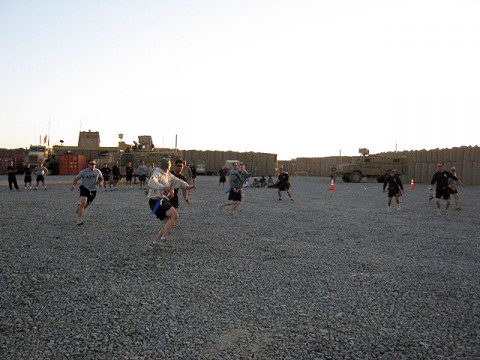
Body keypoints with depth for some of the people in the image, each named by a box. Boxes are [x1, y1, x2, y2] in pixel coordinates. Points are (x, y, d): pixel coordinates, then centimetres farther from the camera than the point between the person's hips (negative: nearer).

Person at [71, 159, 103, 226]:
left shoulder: (98, 171, 4)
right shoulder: (84, 172, -3)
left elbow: (101, 179, 17)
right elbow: (76, 178, 5)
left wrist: (100, 183, -4)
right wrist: (73, 185, -9)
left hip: (93, 191, 4)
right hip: (84, 189, -4)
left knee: (85, 205, 13)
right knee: (83, 203, -22)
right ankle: (79, 220, -21)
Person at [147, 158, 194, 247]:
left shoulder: (168, 175, 15)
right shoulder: (157, 174, -14)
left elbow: (177, 181, 15)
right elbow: (151, 182, -33)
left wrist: (186, 186, -5)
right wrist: (163, 187, -47)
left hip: (163, 201, 10)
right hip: (156, 201, -10)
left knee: (170, 222, 7)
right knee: (174, 215, -21)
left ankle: (156, 241, 13)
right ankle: (163, 239, -17)